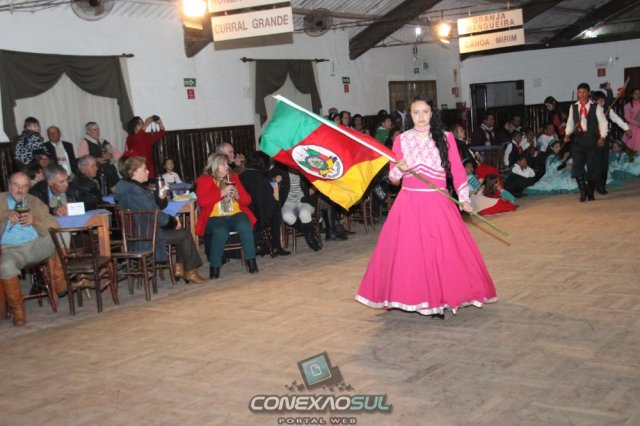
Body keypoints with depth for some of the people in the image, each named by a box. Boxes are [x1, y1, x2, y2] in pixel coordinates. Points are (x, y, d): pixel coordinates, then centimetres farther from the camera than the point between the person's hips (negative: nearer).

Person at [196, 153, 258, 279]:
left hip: (235, 214, 3)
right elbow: (202, 202, -11)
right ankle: (214, 267, -24)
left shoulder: (233, 177, 18)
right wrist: (222, 193, -15)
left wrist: (237, 196, -6)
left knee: (245, 226, -32)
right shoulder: (204, 180, 7)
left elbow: (247, 200, 16)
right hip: (214, 217, -3)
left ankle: (251, 261, -24)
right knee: (221, 231, -36)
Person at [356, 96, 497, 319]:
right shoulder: (401, 139, 5)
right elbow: (392, 177, 7)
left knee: (443, 250, -3)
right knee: (405, 251, 2)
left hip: (437, 203, -1)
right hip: (408, 203, 1)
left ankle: (441, 298, 10)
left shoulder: (445, 138, 2)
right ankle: (410, 298, 16)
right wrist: (400, 169, -15)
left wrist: (464, 198, -9)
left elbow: (457, 170, 1)